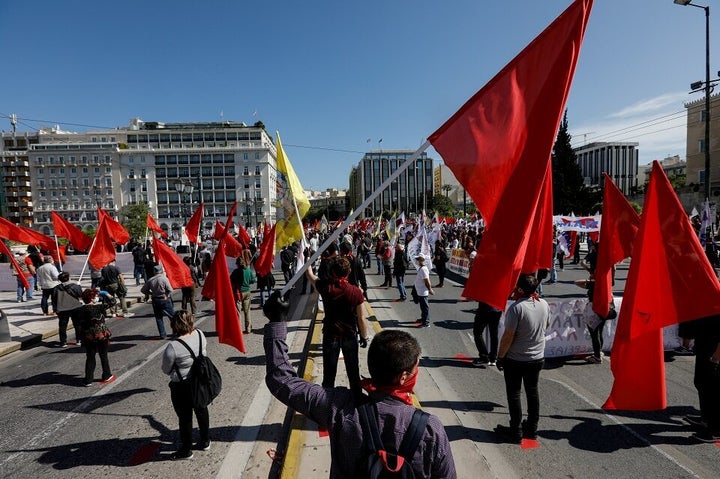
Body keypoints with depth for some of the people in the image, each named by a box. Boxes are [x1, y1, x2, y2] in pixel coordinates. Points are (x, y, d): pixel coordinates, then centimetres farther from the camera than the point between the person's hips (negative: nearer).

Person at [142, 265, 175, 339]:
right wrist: (167, 295, -1)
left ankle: (162, 334, 11)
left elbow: (143, 290, 6)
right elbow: (170, 290, -18)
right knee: (172, 315, 9)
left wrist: (151, 293, 12)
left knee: (158, 318, 11)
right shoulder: (164, 279, -13)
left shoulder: (150, 280, 0)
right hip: (165, 300, -3)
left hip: (155, 301, 4)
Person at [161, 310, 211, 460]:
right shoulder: (200, 334, -12)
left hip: (182, 387, -5)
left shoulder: (172, 347, -27)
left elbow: (166, 370, -12)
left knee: (184, 417, 13)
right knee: (202, 410, 22)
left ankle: (186, 450, 32)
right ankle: (205, 441, 40)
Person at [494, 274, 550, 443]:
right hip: (538, 358, 6)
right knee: (532, 391, 20)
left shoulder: (516, 307, -26)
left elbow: (508, 336, -23)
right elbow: (547, 325, 14)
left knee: (514, 394, 9)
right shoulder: (544, 304, -5)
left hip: (515, 360, -6)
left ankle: (516, 432, 19)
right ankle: (532, 428, 32)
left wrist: (500, 356, -11)